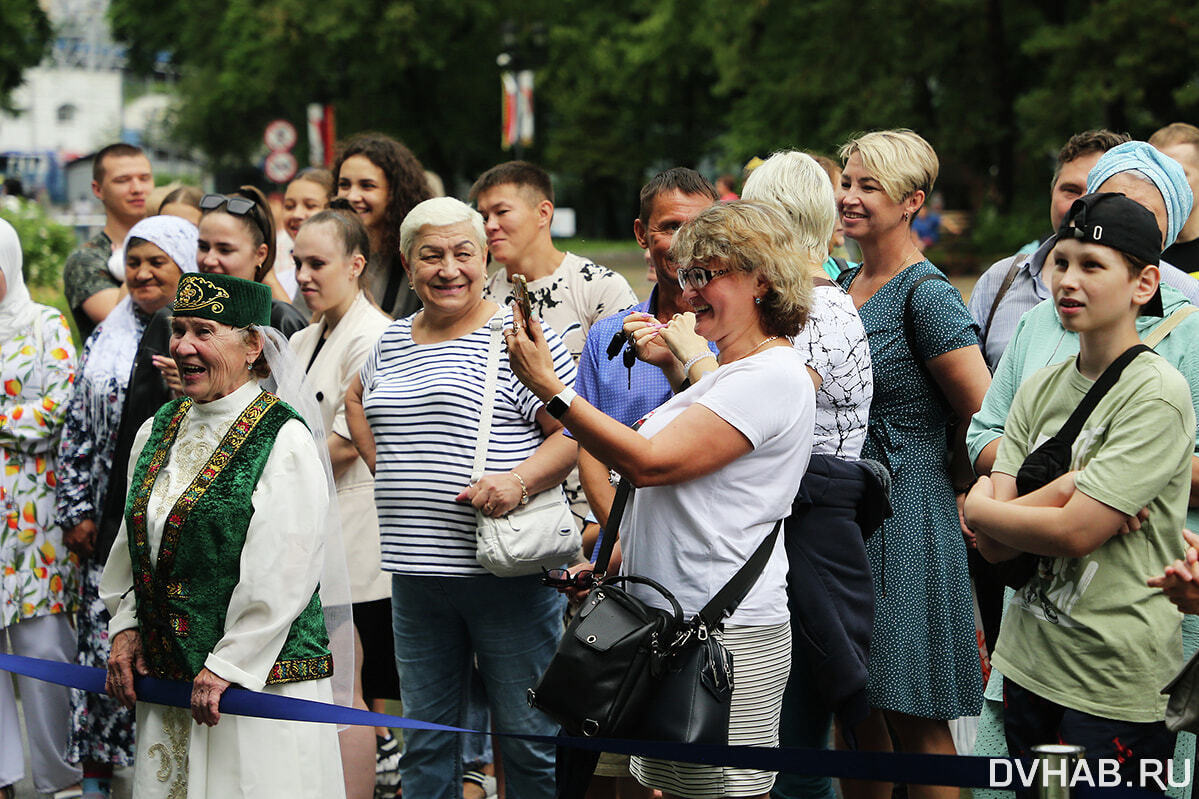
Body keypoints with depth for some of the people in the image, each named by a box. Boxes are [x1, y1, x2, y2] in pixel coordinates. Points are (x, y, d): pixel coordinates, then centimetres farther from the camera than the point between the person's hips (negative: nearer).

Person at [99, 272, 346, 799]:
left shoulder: (281, 439, -12)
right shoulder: (159, 431, 11)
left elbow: (280, 579, -17)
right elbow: (131, 545, 19)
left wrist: (227, 666, -17)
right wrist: (126, 629, 8)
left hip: (259, 675, -7)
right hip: (166, 676, 7)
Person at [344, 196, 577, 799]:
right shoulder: (392, 342, 13)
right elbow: (358, 398, 33)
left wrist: (519, 481, -24)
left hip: (506, 569, -6)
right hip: (416, 572, 6)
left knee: (528, 738, 1)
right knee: (425, 740, 13)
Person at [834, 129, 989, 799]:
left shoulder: (928, 297, -13)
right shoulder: (842, 285, 12)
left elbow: (986, 420, -13)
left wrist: (960, 488, -1)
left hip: (908, 516, -8)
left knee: (913, 717, -3)